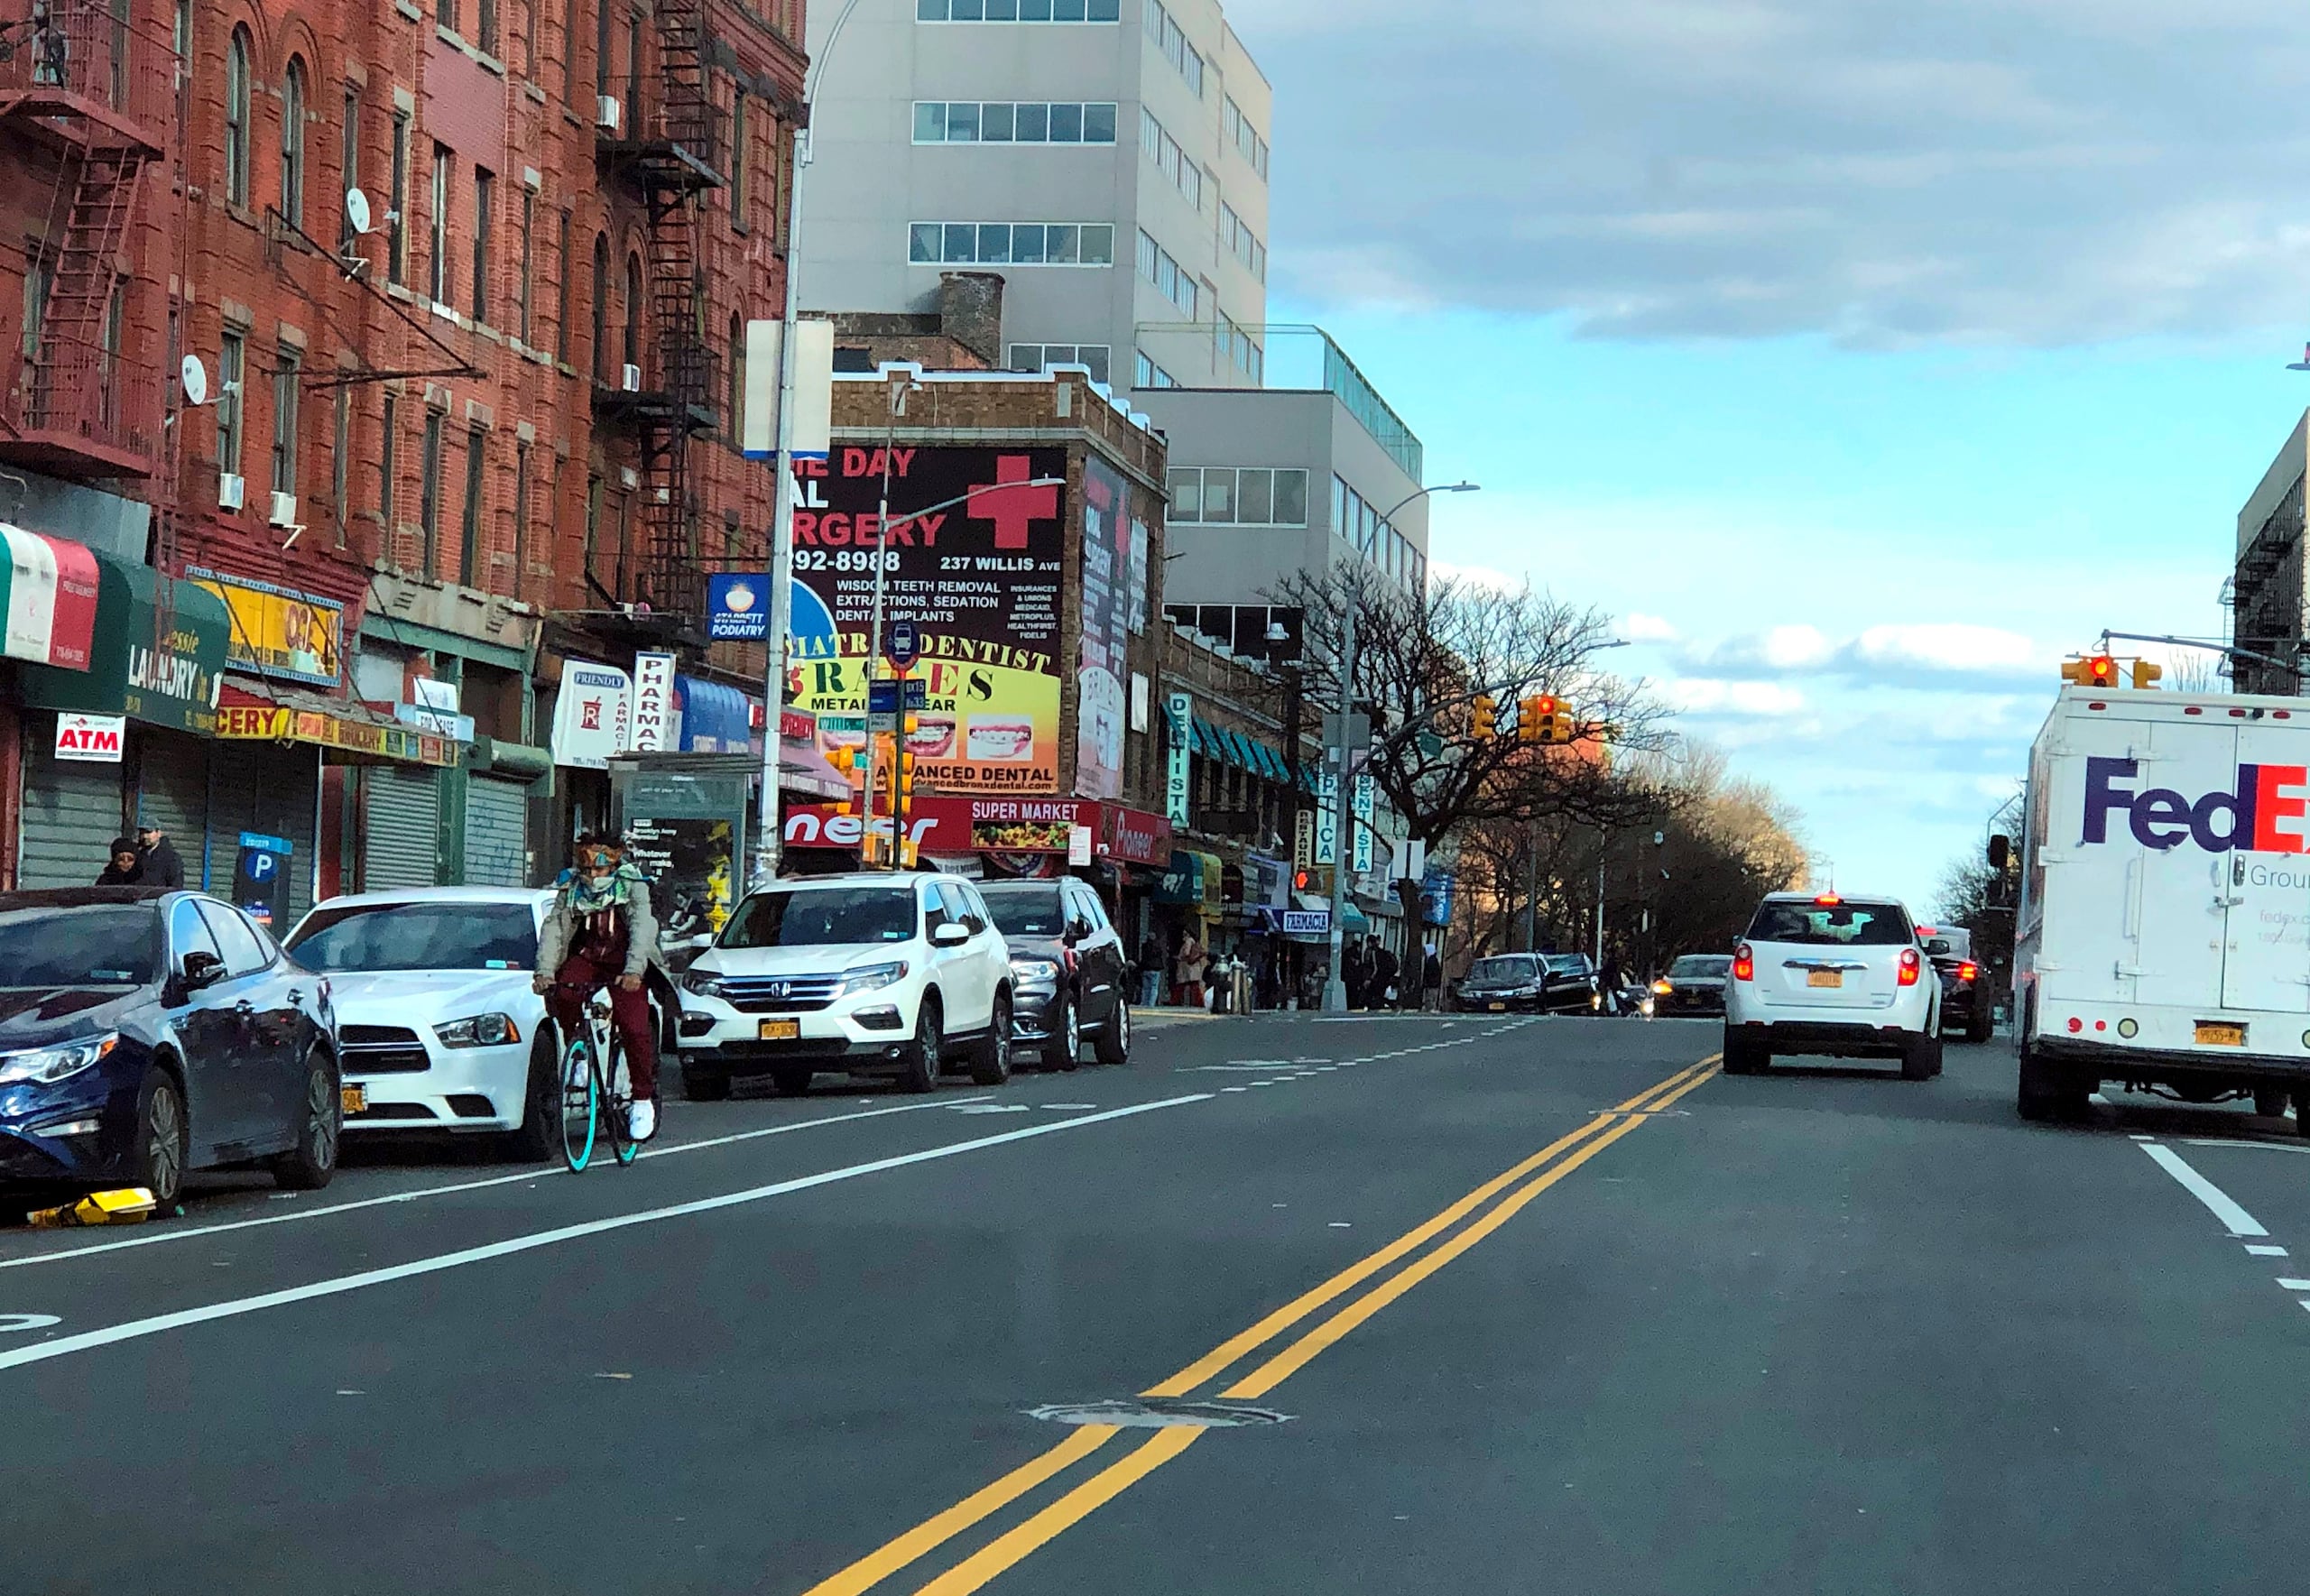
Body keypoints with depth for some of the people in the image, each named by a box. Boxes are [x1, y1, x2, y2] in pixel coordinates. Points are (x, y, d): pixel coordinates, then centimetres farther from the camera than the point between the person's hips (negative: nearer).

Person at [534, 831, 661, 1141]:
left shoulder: (632, 886, -13)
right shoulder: (570, 889, -4)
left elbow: (642, 929, -26)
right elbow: (553, 928, -12)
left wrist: (633, 971, -41)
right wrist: (545, 971, -28)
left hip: (624, 963, -3)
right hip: (586, 957, 3)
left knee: (634, 1027, -18)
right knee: (561, 994, -28)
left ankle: (643, 1099, -4)